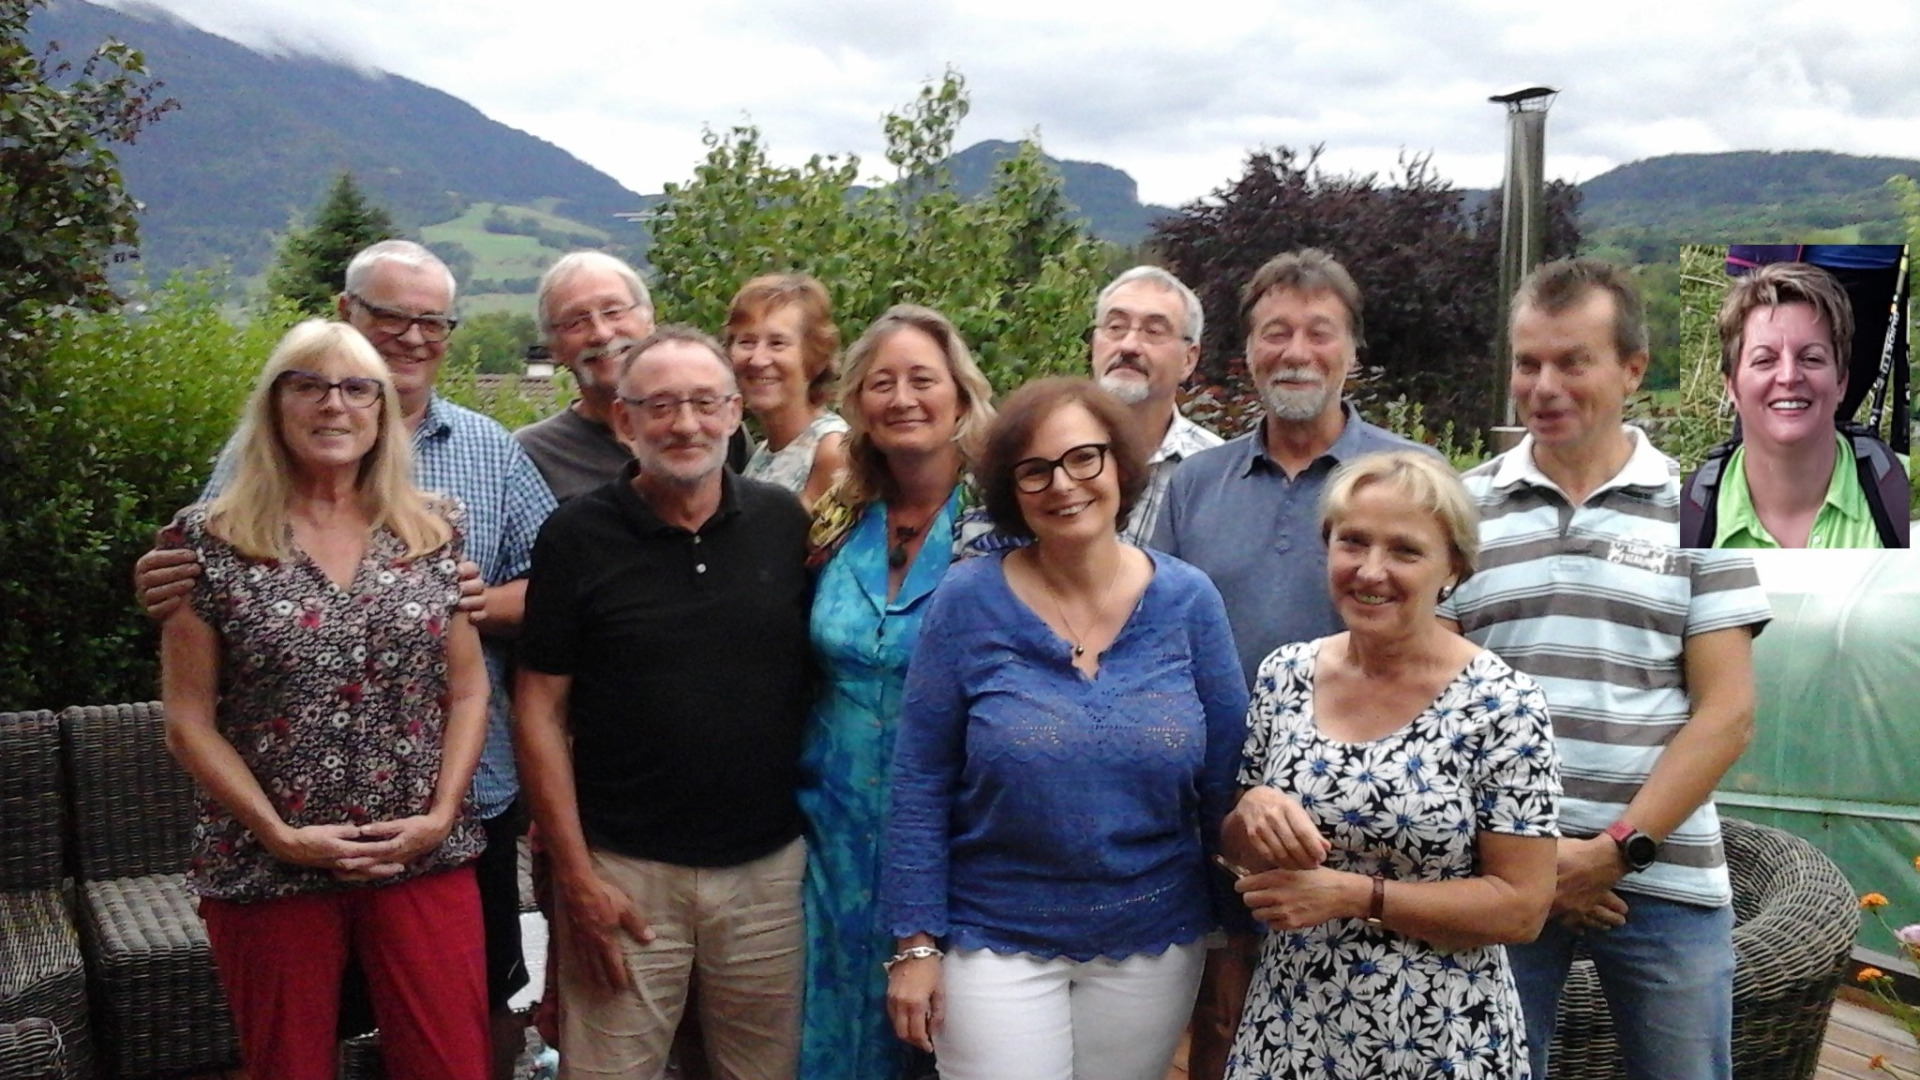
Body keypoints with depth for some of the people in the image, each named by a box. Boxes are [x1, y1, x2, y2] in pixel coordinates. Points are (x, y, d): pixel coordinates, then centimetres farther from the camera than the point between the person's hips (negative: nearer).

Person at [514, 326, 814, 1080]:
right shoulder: (577, 535, -5)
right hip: (626, 872, -2)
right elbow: (540, 710, -4)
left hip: (770, 866, 3)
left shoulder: (787, 523, 2)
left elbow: (821, 676, 10)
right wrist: (575, 874, -8)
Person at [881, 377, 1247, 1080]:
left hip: (1155, 942, 2)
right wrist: (916, 942, -7)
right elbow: (920, 784, -6)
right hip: (997, 941, -2)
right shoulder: (968, 601, -9)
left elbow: (1226, 783, 1)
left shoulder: (1186, 600, -4)